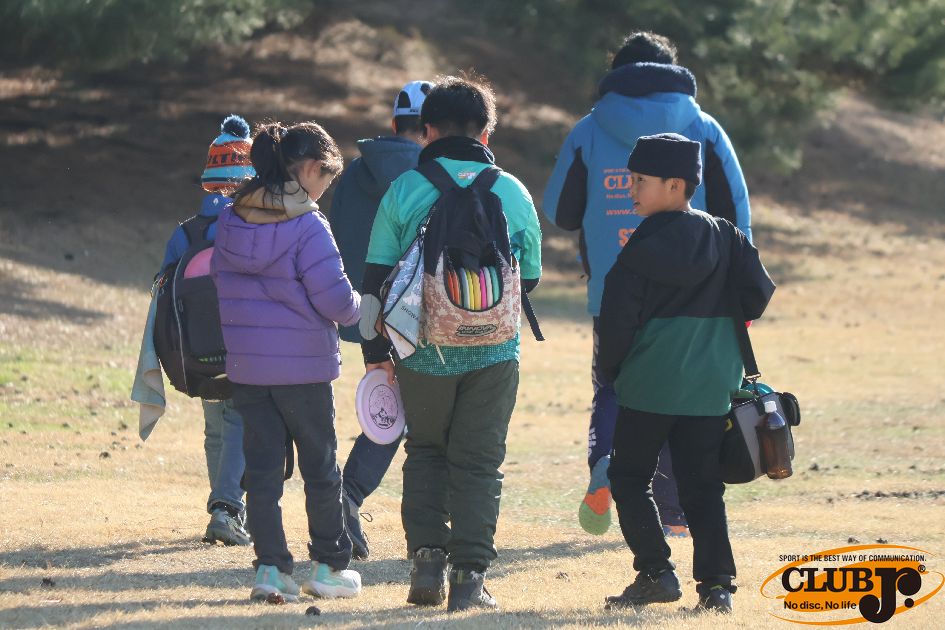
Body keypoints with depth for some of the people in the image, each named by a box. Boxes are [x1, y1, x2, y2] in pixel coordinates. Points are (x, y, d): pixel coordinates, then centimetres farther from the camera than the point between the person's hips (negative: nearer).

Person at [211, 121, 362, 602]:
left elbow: (219, 282, 11)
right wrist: (356, 310, 4)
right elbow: (335, 298, -17)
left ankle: (270, 567, 3)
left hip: (245, 364, 5)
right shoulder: (307, 226, -16)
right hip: (303, 365, -5)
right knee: (320, 465, 10)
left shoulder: (229, 220, 2)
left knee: (261, 465, 8)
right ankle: (329, 567, 18)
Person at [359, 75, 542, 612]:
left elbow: (377, 279, -2)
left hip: (423, 353, 0)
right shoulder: (513, 192, 0)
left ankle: (427, 558, 5)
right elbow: (531, 276, 10)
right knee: (479, 462, 8)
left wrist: (377, 351, 5)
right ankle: (470, 576, 1)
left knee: (426, 452, 19)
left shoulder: (403, 190, -2)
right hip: (493, 353, 0)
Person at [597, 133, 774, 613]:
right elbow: (759, 293, 1)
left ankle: (655, 571, 0)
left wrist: (610, 367, 4)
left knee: (629, 476, 9)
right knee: (702, 485, 8)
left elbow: (619, 315, -10)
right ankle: (716, 583, -1)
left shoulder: (643, 246, -9)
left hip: (649, 384, -4)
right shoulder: (725, 238, 4)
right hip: (711, 387, 4)